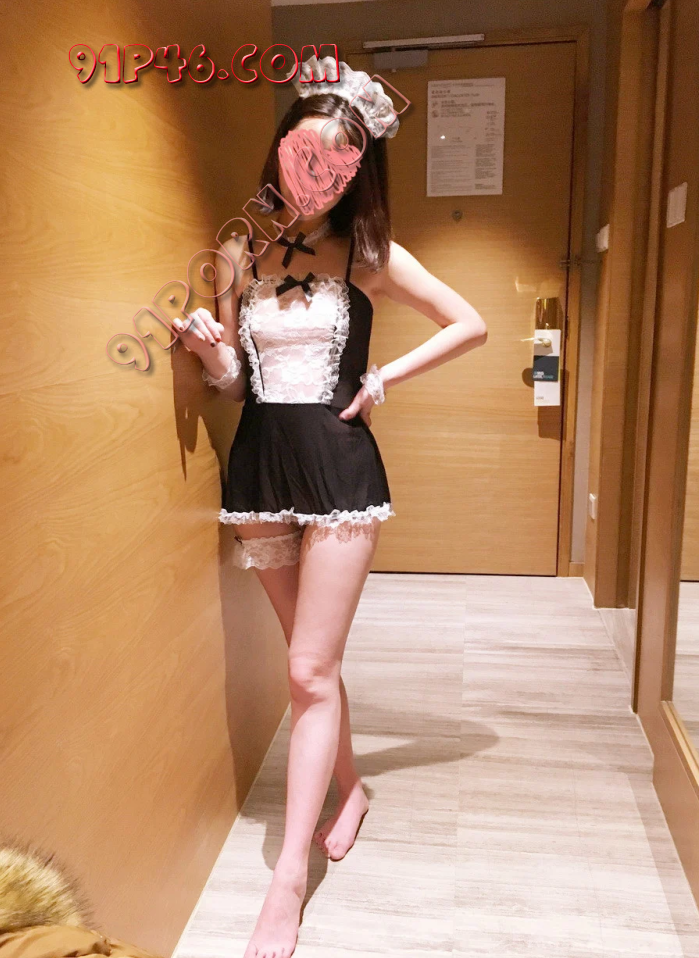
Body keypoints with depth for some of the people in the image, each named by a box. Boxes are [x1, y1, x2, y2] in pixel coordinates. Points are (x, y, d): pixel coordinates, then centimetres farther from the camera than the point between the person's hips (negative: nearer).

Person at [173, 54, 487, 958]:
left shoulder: (367, 253, -1)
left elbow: (472, 324, 4)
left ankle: (287, 883, 10)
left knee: (310, 672, -3)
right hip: (259, 467, 4)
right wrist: (209, 350, -11)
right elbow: (233, 381, 10)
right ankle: (350, 788, 40)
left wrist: (387, 374, -4)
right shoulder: (243, 254, 7)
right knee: (314, 661, 16)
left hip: (338, 468, -4)